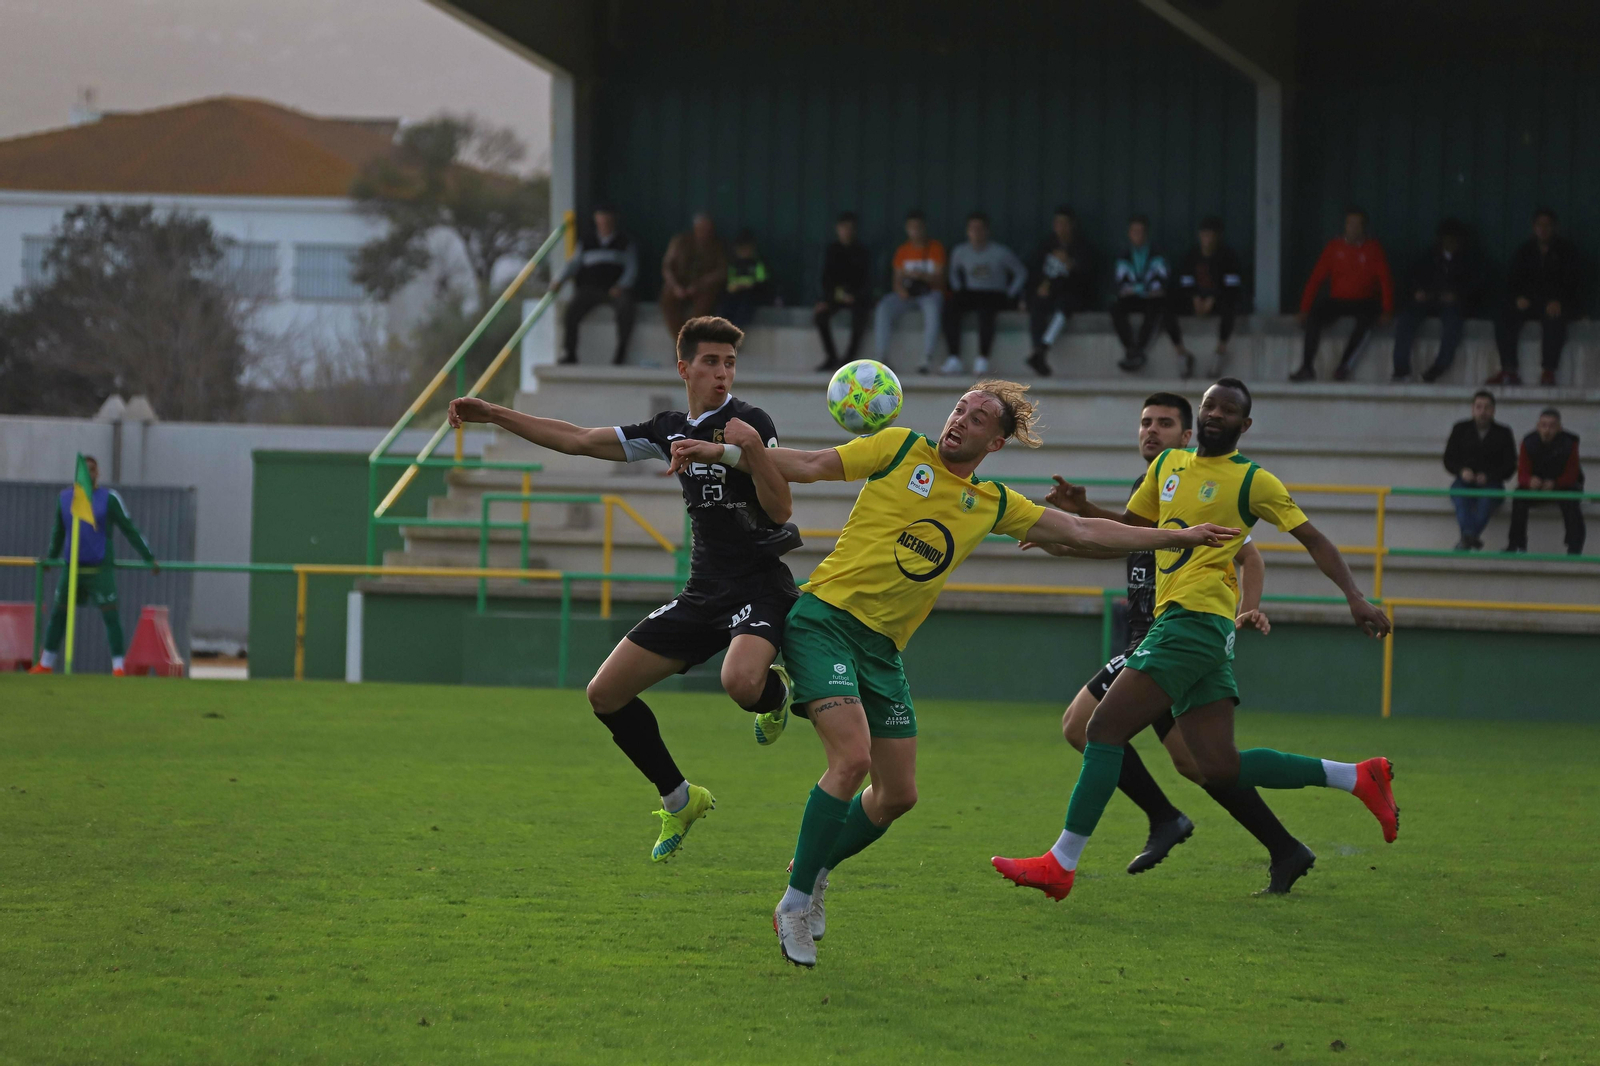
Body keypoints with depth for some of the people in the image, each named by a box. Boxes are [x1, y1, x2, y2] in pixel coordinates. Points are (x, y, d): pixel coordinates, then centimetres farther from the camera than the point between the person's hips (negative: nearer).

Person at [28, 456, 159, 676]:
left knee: (111, 616, -9)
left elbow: (129, 529, 0)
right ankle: (46, 664, 19)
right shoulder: (64, 498, 9)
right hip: (72, 567, 4)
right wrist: (51, 556, 32)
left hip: (100, 568, -4)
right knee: (58, 614, 8)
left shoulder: (109, 498, -3)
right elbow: (58, 532, 23)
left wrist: (149, 558, -2)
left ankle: (118, 666, -6)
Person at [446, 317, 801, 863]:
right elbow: (578, 440, 16)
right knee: (605, 693, 2)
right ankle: (679, 800, 19)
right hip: (703, 592, 7)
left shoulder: (749, 422, -9)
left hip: (759, 586, -7)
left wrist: (753, 449, -31)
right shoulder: (670, 429, 10)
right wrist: (493, 414, 13)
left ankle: (775, 692, 3)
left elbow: (780, 509, -16)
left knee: (741, 682, -37)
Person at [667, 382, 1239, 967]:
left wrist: (1177, 538, 15)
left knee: (898, 793, 4)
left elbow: (1083, 531, 16)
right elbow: (810, 466, 1)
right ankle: (796, 901, -10)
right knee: (852, 757, -22)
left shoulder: (994, 504, 12)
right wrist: (722, 452, -8)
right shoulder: (901, 449, 1)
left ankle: (815, 868, 31)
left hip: (882, 649, 6)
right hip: (824, 618, -6)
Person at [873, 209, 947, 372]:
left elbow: (938, 279, -7)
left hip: (931, 293, -3)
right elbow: (896, 280, 8)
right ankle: (882, 357, -28)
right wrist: (900, 290, -14)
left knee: (932, 308, -39)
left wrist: (921, 276, -26)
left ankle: (927, 358, -42)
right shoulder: (902, 251, 12)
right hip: (907, 294, 3)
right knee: (883, 308, -26)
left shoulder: (936, 248, 1)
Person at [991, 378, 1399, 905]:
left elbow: (1313, 539, 0)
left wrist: (1356, 597, -12)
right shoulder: (1168, 465, 20)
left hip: (1196, 619, -8)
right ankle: (1357, 777, 14)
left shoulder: (1252, 480, 0)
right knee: (1221, 767, 3)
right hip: (1176, 620, 8)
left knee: (1104, 728, -12)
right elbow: (1129, 527, 31)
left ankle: (1060, 865, -11)